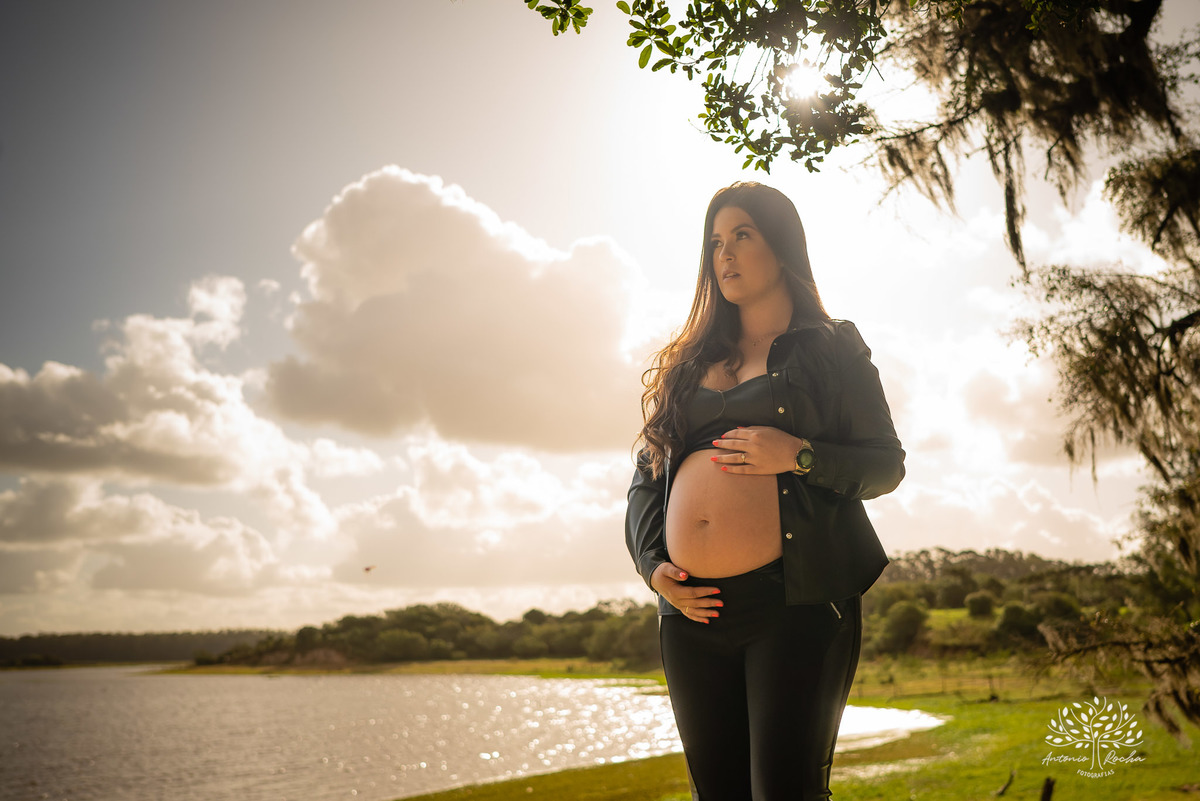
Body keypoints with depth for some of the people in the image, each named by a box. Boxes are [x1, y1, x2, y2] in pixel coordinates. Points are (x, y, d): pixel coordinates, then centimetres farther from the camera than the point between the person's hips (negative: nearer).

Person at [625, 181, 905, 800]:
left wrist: (799, 456, -13)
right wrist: (651, 565, 3)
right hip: (692, 610, 5)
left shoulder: (832, 348, 8)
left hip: (796, 602, -4)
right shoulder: (690, 362, 19)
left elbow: (888, 464, 4)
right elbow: (646, 473, 19)